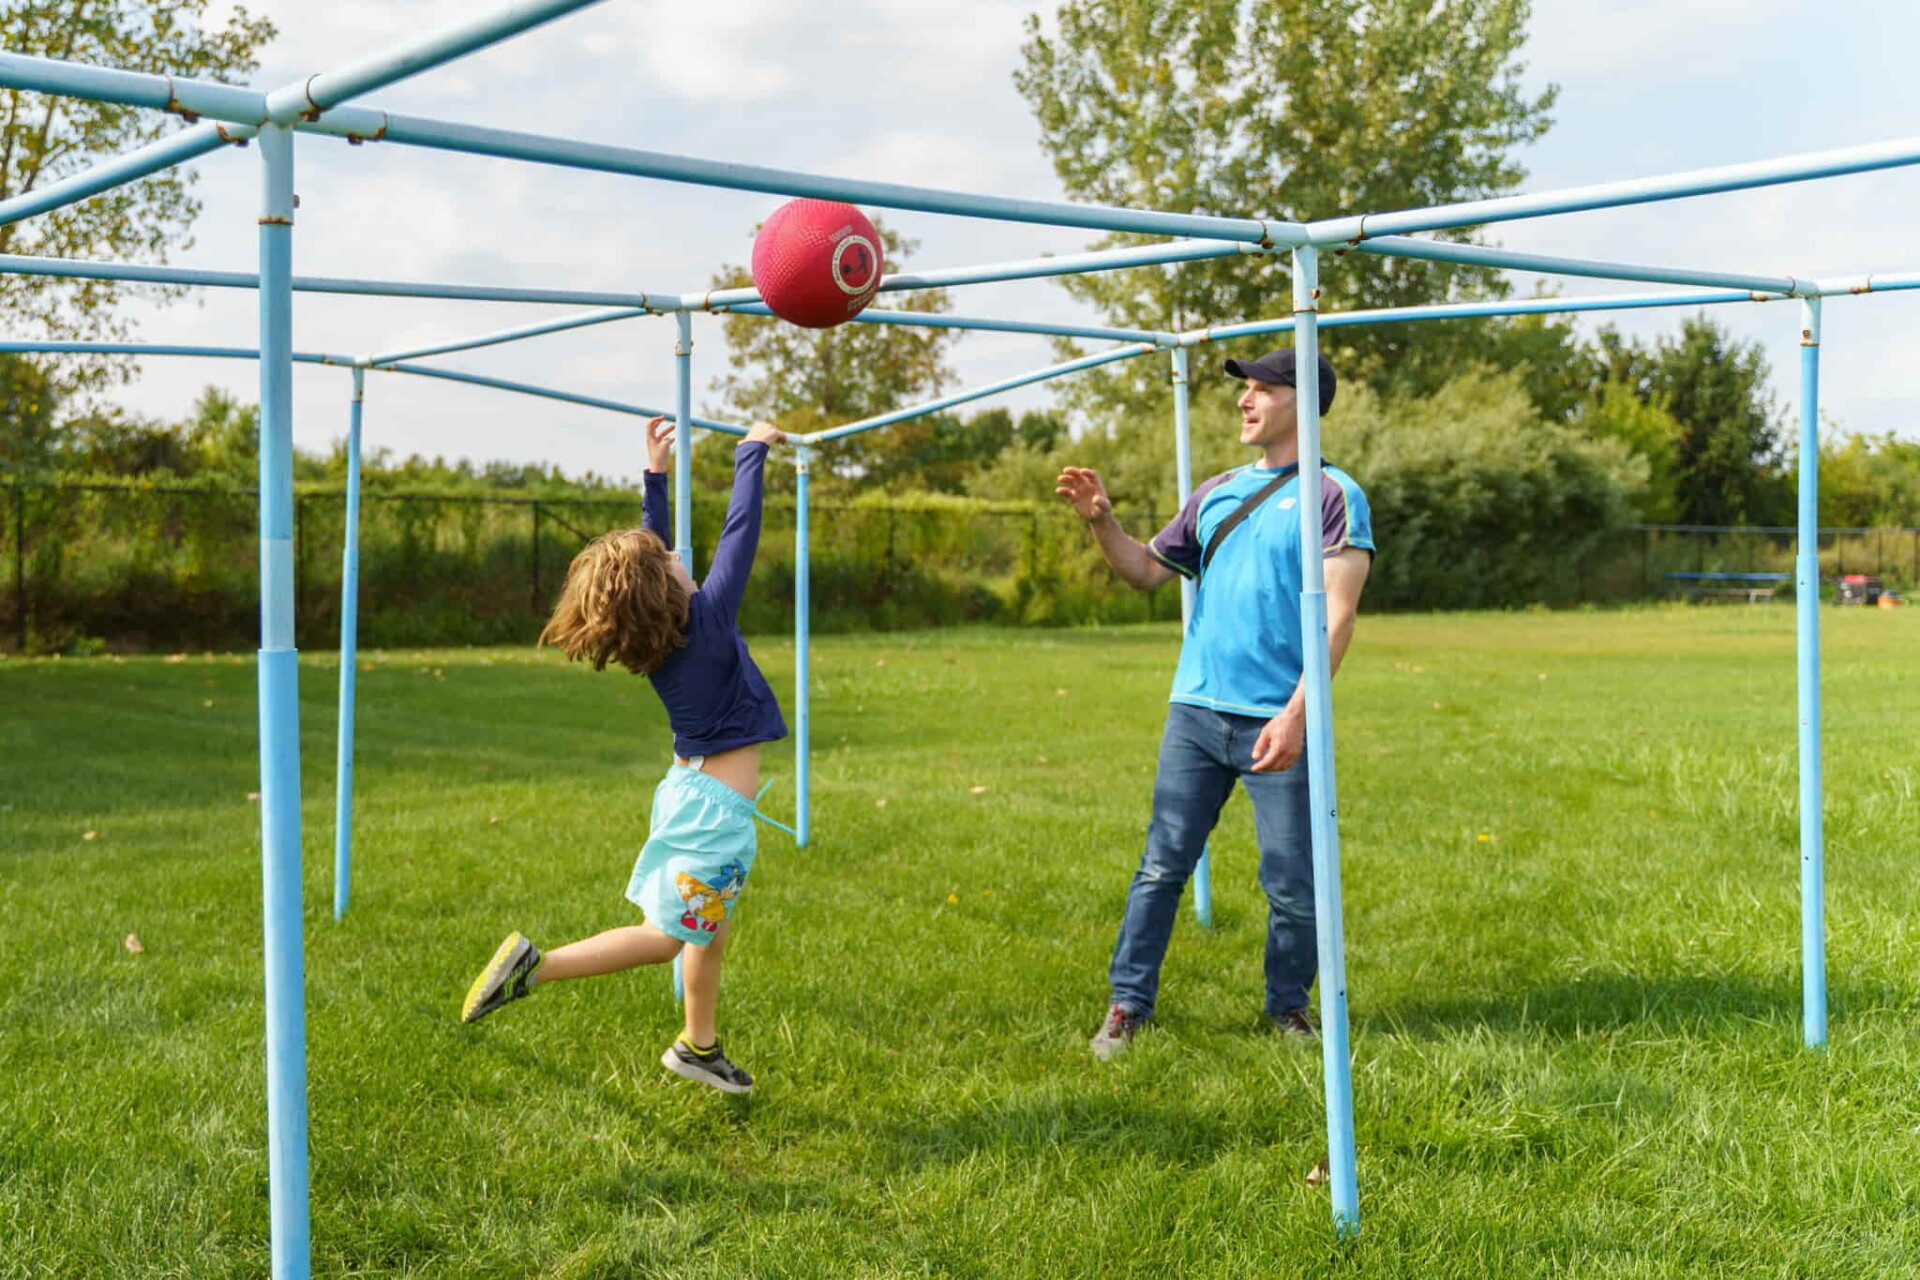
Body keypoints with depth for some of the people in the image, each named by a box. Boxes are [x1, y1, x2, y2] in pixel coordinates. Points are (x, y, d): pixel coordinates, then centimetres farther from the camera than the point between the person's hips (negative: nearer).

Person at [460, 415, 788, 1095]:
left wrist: (656, 474, 16)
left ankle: (697, 1046, 31)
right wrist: (752, 453, -5)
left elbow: (652, 545, 14)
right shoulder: (706, 620, -20)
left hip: (692, 789, 8)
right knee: (666, 936, -2)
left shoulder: (656, 637, 0)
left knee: (711, 932, 20)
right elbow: (739, 532, -15)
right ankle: (537, 965, -7)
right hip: (715, 806, -8)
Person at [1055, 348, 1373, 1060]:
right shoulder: (1217, 492, 15)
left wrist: (1296, 713, -18)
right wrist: (1102, 521, 2)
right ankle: (1128, 1006, 11)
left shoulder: (1334, 495, -2)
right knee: (1162, 865, 4)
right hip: (1196, 710, 5)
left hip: (1278, 721, -4)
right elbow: (1148, 572, 20)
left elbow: (1338, 616, -10)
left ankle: (1288, 1007, 22)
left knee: (1293, 885, 2)